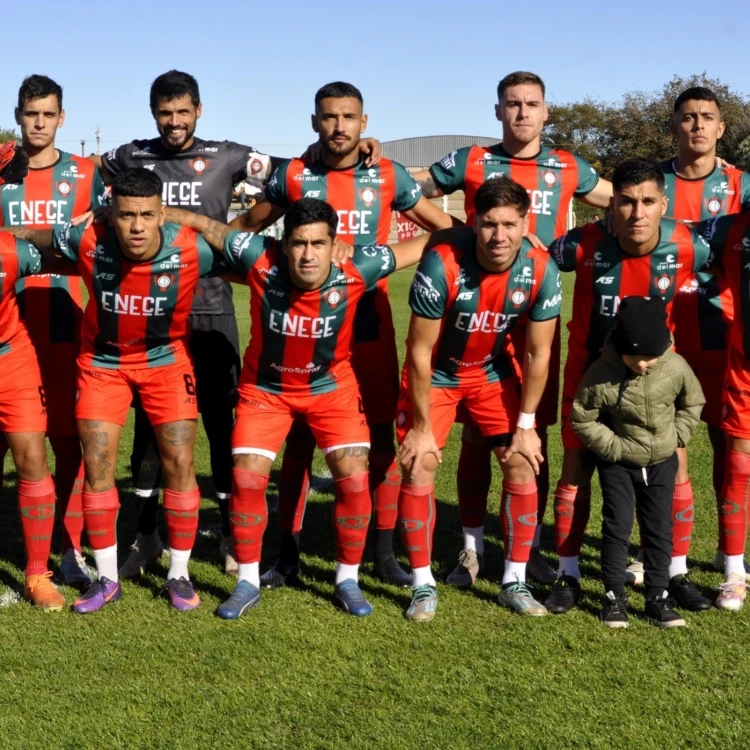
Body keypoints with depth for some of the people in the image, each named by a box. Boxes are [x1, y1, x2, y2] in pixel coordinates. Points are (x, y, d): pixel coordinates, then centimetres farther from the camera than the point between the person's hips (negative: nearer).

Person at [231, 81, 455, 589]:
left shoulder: (388, 176, 2)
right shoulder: (292, 176, 3)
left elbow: (445, 227, 11)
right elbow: (245, 228, 16)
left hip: (370, 324, 0)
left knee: (381, 437, 3)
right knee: (299, 439, 5)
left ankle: (385, 555, 15)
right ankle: (289, 554, 16)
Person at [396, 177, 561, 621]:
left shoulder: (542, 271, -22)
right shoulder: (443, 265, -31)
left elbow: (538, 355, -9)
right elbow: (420, 351, -21)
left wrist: (526, 425, -7)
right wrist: (421, 427, -16)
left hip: (494, 372, 3)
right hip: (436, 373, -2)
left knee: (523, 464, -5)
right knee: (419, 467, -11)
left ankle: (515, 582, 9)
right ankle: (424, 586, 3)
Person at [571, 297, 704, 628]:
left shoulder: (676, 368, -16)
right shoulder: (601, 374, -23)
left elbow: (693, 403, 5)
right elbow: (582, 419, -11)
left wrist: (677, 435, -4)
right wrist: (612, 446, -15)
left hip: (662, 461, 2)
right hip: (617, 462, -2)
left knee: (660, 528, 6)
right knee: (617, 525, -1)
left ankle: (658, 596, 16)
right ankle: (614, 595, 10)